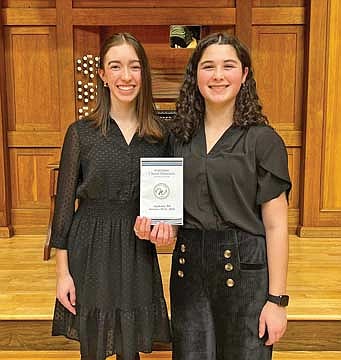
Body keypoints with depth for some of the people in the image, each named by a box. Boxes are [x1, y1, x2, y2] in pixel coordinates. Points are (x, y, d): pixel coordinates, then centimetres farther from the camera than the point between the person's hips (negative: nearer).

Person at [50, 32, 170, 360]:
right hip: (91, 250, -1)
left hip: (138, 252, 2)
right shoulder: (81, 132, -6)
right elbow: (64, 202, -4)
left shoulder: (160, 134, 1)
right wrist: (62, 271, -5)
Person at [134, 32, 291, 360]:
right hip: (188, 266, 4)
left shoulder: (263, 139, -8)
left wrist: (277, 299, -10)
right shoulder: (180, 136, 4)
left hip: (244, 270, -3)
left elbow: (276, 225, -9)